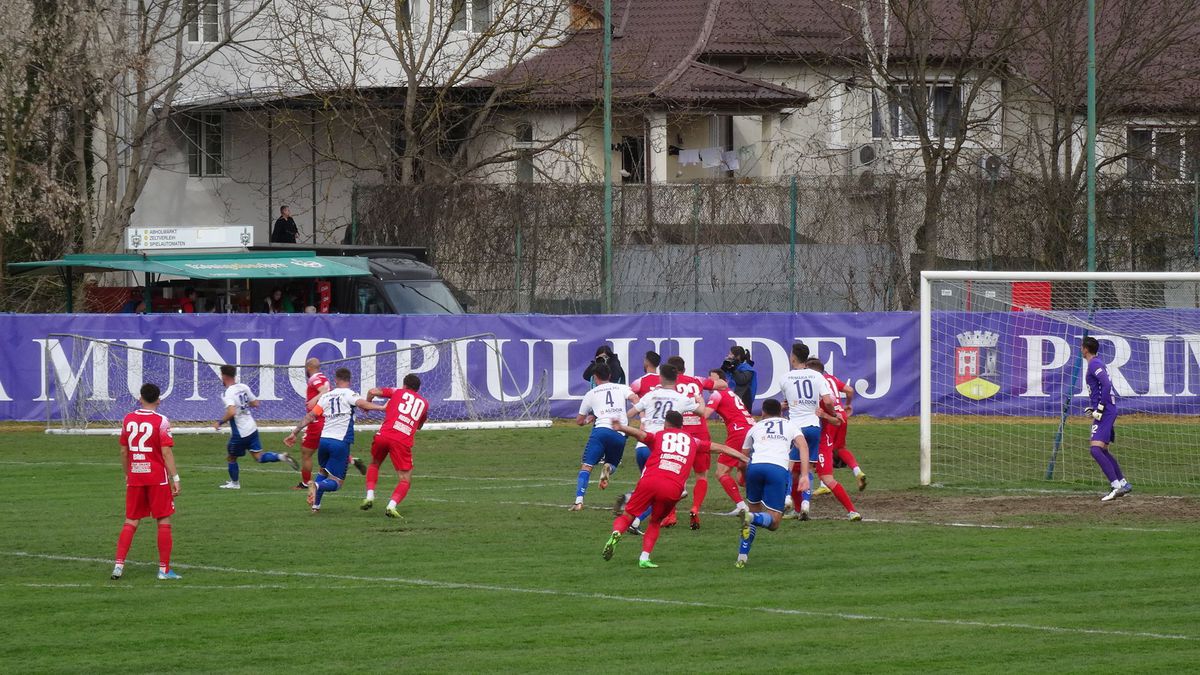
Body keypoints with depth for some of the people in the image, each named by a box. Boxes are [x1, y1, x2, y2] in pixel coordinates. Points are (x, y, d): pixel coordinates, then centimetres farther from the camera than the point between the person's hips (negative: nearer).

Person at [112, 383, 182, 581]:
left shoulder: (128, 420, 5)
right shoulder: (161, 421, -9)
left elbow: (123, 451, 11)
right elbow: (166, 453, -13)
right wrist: (175, 479, -9)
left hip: (134, 477, 4)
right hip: (157, 478, -4)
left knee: (131, 522, 9)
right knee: (164, 521, 4)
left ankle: (119, 564, -1)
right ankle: (164, 569, 3)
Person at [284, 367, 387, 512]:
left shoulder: (326, 396, 13)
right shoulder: (349, 394, 0)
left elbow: (310, 416, 12)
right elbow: (362, 403, -22)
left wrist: (294, 433, 17)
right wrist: (381, 407, -24)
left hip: (324, 439, 5)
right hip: (340, 442, -5)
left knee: (323, 471, 29)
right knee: (336, 483, 0)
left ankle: (315, 505, 14)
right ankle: (317, 485, -32)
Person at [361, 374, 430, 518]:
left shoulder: (398, 392, 16)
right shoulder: (424, 403, 22)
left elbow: (373, 392, 5)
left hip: (383, 436, 1)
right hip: (404, 442, -1)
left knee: (374, 464, 29)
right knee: (406, 480, 5)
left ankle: (370, 496, 11)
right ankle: (392, 505, -20)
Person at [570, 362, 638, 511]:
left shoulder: (591, 394, 19)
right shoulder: (622, 388, 19)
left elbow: (579, 421, 26)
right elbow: (635, 400, -2)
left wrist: (588, 420, 47)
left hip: (601, 430, -2)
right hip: (620, 434, 2)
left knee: (586, 466, -1)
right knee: (612, 464, 22)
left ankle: (579, 501, -17)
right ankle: (608, 469, -16)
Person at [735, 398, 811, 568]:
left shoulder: (755, 427, 30)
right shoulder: (790, 426, 27)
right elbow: (803, 446, 8)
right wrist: (804, 474, -2)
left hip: (755, 466, 2)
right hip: (778, 469, -2)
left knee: (755, 510, 24)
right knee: (773, 522, 3)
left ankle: (742, 557, 11)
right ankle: (751, 518, -32)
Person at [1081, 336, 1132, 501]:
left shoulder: (1094, 364, -12)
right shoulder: (1097, 363, 19)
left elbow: (1106, 385, -24)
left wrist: (1100, 409, -22)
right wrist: (1093, 407, 22)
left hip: (1105, 412, -11)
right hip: (1107, 411, 11)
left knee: (1096, 450, -18)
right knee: (1103, 451, 18)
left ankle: (1117, 486, -23)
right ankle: (1123, 484, 23)